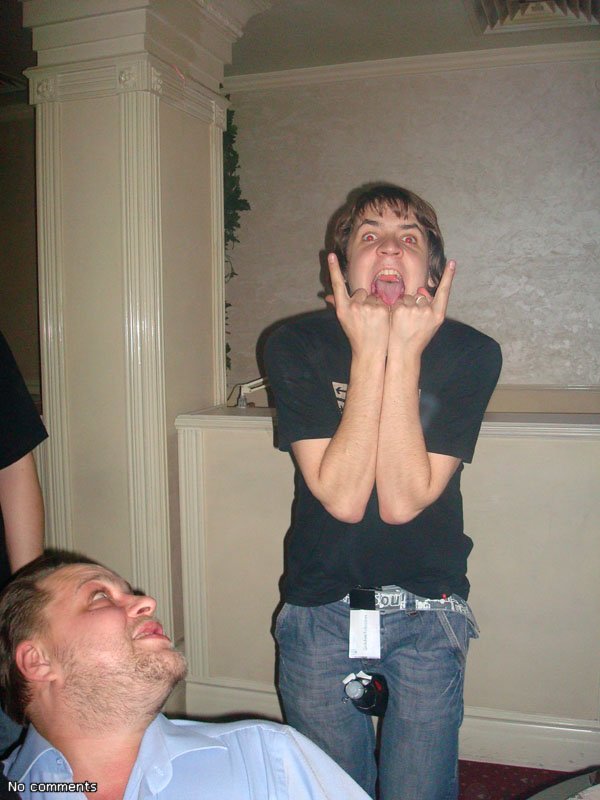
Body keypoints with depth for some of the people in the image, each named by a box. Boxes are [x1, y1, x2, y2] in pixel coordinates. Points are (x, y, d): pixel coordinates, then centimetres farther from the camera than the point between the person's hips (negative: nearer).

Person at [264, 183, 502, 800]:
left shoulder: (471, 355, -12)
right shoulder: (294, 346, -13)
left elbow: (403, 500, -22)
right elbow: (342, 496, -24)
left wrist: (404, 352, -26)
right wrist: (370, 350, -26)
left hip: (427, 616, 0)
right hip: (319, 613, 1)